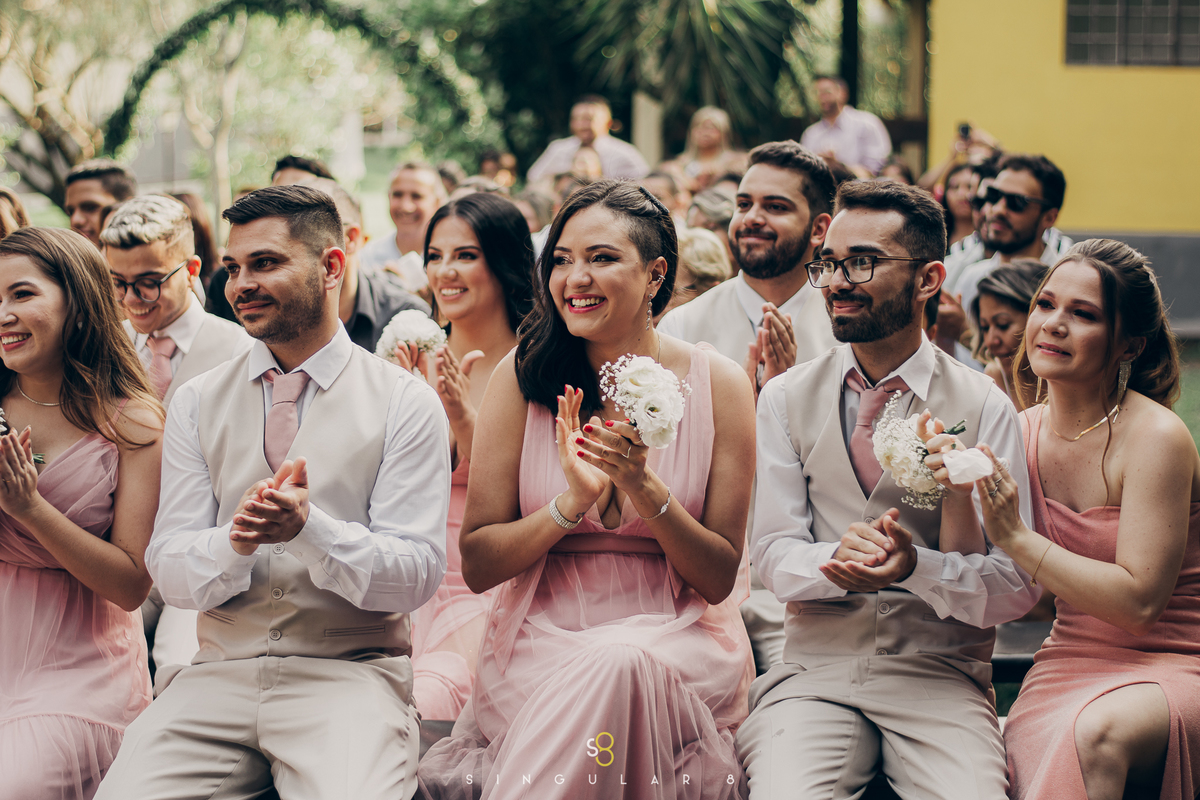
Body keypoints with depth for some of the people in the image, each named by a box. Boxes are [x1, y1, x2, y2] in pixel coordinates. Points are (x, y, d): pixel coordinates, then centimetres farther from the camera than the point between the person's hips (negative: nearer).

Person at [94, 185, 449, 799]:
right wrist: (237, 542, -17)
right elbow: (169, 573, 5)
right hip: (220, 673, 3)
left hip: (349, 673, -3)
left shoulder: (406, 404, 2)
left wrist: (309, 528, -21)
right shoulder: (196, 403, 11)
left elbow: (417, 575, -5)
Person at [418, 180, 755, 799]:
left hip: (675, 637, 0)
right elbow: (477, 565, -1)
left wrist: (643, 486, -16)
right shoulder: (522, 376, 0)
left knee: (622, 663, -32)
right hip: (542, 635, 0)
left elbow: (718, 579, 0)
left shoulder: (717, 383, -1)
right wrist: (572, 503, -17)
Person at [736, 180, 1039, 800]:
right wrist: (838, 559, -18)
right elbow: (772, 551, 3)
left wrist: (916, 565, -21)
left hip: (939, 676, 0)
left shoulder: (985, 408, 0)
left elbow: (1018, 584, -3)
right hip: (816, 668, 1)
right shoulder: (786, 399, 7)